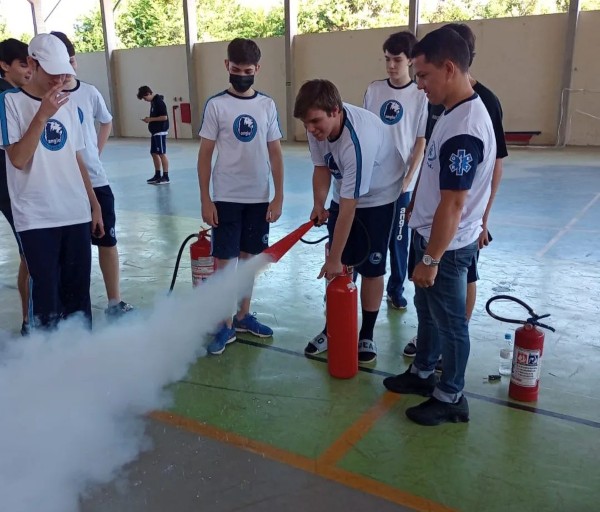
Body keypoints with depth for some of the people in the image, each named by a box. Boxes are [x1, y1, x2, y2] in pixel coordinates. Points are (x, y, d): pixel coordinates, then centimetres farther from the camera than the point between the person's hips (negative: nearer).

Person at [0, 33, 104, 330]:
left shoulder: (68, 105, 12)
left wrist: (94, 205, 14)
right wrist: (43, 114, -18)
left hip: (77, 215, 5)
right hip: (37, 219, -5)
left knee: (79, 294, 10)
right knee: (46, 296, -3)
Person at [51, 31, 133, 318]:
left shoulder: (89, 92, 4)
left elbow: (106, 122, 21)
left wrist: (96, 152, 11)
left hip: (95, 181, 4)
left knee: (108, 241, 8)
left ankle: (115, 303, 20)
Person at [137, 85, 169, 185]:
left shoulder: (159, 101, -14)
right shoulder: (153, 101, 14)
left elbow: (164, 117, -20)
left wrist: (151, 119, -15)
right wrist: (149, 119, 4)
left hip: (160, 132, -9)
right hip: (154, 132, 9)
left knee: (162, 154, -6)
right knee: (154, 153, 11)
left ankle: (165, 177, -1)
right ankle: (157, 175, 19)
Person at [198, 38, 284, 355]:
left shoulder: (267, 105, 3)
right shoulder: (216, 105, -4)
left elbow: (275, 154, 5)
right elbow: (204, 155, -3)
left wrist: (278, 196, 0)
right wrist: (205, 200, -7)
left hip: (258, 198, 3)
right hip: (226, 199, -2)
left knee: (249, 258, 13)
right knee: (224, 262, 1)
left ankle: (243, 316, 29)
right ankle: (226, 326, 15)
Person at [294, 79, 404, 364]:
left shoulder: (357, 140, -39)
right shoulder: (318, 125, -19)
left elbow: (348, 206, -35)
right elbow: (322, 166, -3)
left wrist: (334, 258, -30)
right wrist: (319, 205, -20)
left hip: (378, 197, -6)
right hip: (345, 195, 6)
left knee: (370, 267, -2)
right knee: (338, 268, 7)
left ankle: (366, 335, 14)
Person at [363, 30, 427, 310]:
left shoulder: (420, 96, -5)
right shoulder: (374, 89, 3)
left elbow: (421, 142, -4)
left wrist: (408, 179, -8)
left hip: (400, 180, -2)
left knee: (398, 237, 8)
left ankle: (396, 289, 23)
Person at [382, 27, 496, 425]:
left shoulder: (464, 131, -28)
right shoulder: (456, 112, 4)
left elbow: (453, 205, -27)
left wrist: (431, 259, -21)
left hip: (447, 246, -10)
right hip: (431, 235, 10)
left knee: (450, 322, 7)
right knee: (427, 311, 23)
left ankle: (451, 398, 26)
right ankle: (423, 373, 42)